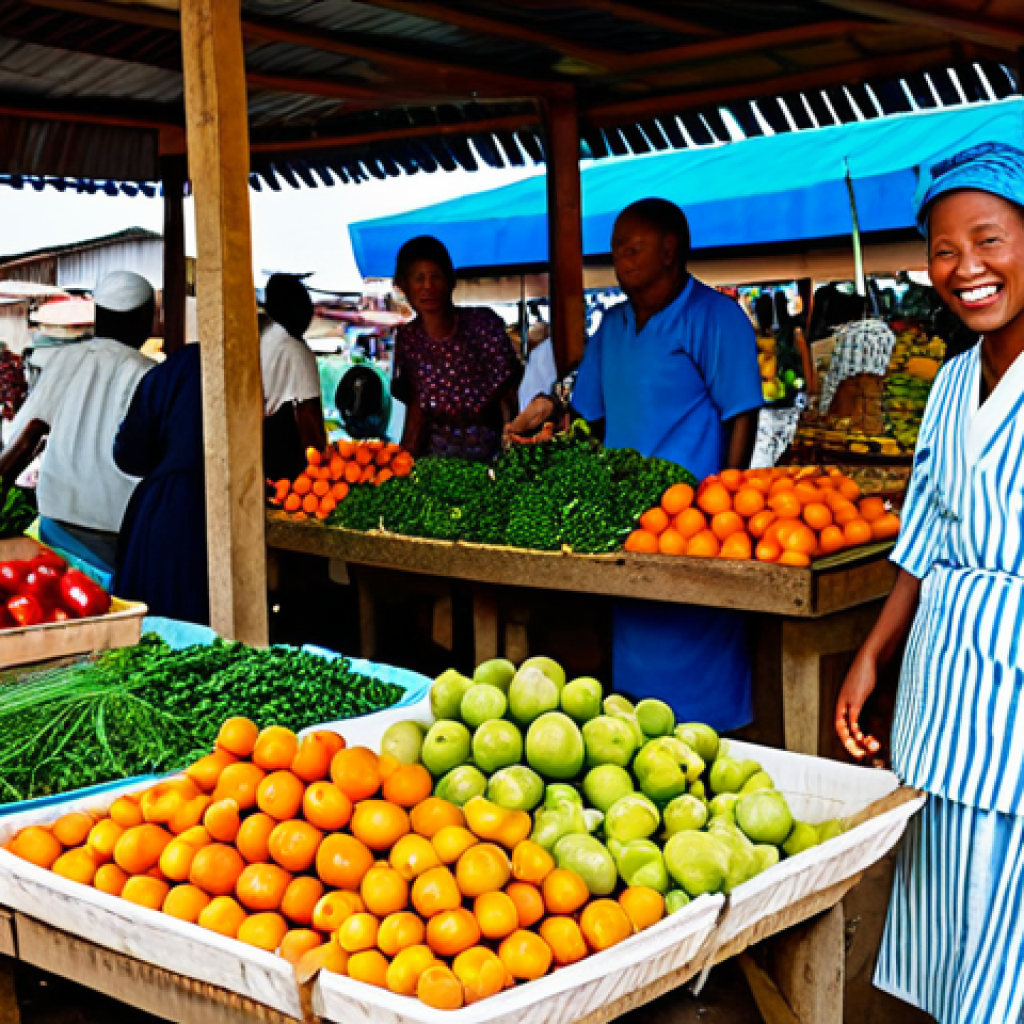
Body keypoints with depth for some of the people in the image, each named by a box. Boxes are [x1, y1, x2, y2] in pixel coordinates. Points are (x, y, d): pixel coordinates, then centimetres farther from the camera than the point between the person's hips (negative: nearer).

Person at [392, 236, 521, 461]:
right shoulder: (408, 339, 2)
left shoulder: (483, 323, -8)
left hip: (490, 450, -3)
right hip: (437, 453, 3)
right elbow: (416, 406, 10)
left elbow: (508, 396, -10)